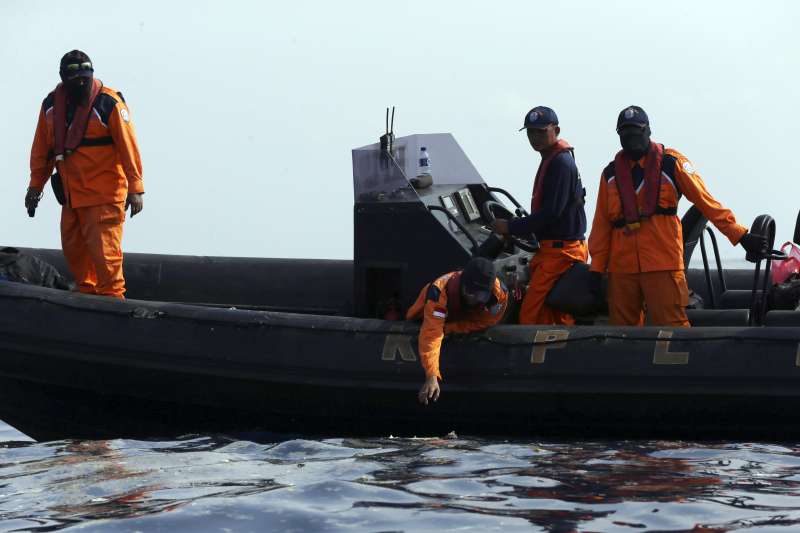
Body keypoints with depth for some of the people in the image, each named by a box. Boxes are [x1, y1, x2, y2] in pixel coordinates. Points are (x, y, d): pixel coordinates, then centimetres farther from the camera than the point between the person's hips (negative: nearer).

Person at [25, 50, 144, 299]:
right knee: (73, 248, 11)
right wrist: (35, 185, 14)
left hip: (105, 194, -6)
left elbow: (128, 145, -13)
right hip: (70, 192, 6)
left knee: (103, 250, -10)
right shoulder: (51, 104, 6)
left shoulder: (109, 102, -12)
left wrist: (135, 188, -17)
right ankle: (87, 293, 25)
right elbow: (42, 148, 14)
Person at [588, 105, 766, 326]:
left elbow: (705, 201, 1)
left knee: (672, 326, -10)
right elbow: (602, 225, 15)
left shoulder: (671, 163, 3)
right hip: (621, 266, 4)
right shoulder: (611, 173, 14)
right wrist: (596, 269, 10)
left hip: (663, 264, -4)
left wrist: (740, 235, -4)